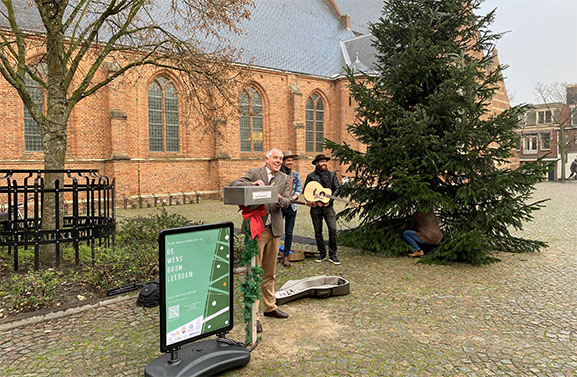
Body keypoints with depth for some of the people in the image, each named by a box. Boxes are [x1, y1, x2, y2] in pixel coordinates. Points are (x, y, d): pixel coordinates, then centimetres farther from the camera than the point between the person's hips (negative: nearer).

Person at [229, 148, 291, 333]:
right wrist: (253, 184, -26)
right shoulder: (254, 173, 0)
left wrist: (279, 198, -21)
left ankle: (270, 307, 31)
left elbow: (287, 202, 2)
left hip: (274, 230, 5)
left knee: (269, 272, 17)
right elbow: (233, 185, -11)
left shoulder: (284, 178, 11)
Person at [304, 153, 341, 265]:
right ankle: (322, 254, 20)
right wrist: (311, 201, -10)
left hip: (328, 206, 0)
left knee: (333, 230, -10)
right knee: (318, 232, 7)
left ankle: (332, 255, 1)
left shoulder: (332, 174, 9)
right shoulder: (311, 176, 5)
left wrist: (329, 200, -8)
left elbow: (337, 188, 4)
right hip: (315, 208, 0)